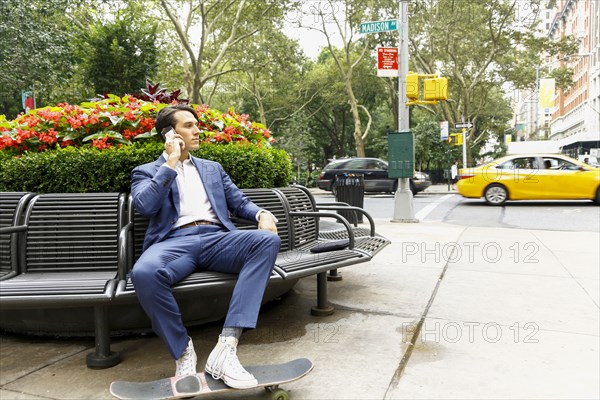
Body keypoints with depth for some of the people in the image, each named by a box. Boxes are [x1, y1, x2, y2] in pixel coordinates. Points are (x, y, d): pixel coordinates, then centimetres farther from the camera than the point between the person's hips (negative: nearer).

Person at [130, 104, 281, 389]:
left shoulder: (213, 168, 28)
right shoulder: (146, 172, 17)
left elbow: (240, 203, 21)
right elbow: (144, 206, -4)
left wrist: (262, 214, -2)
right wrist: (171, 162, 0)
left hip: (216, 238, 3)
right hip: (175, 242, -3)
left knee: (268, 240, -28)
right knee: (144, 273, -38)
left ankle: (226, 347, -34)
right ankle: (183, 352, -12)